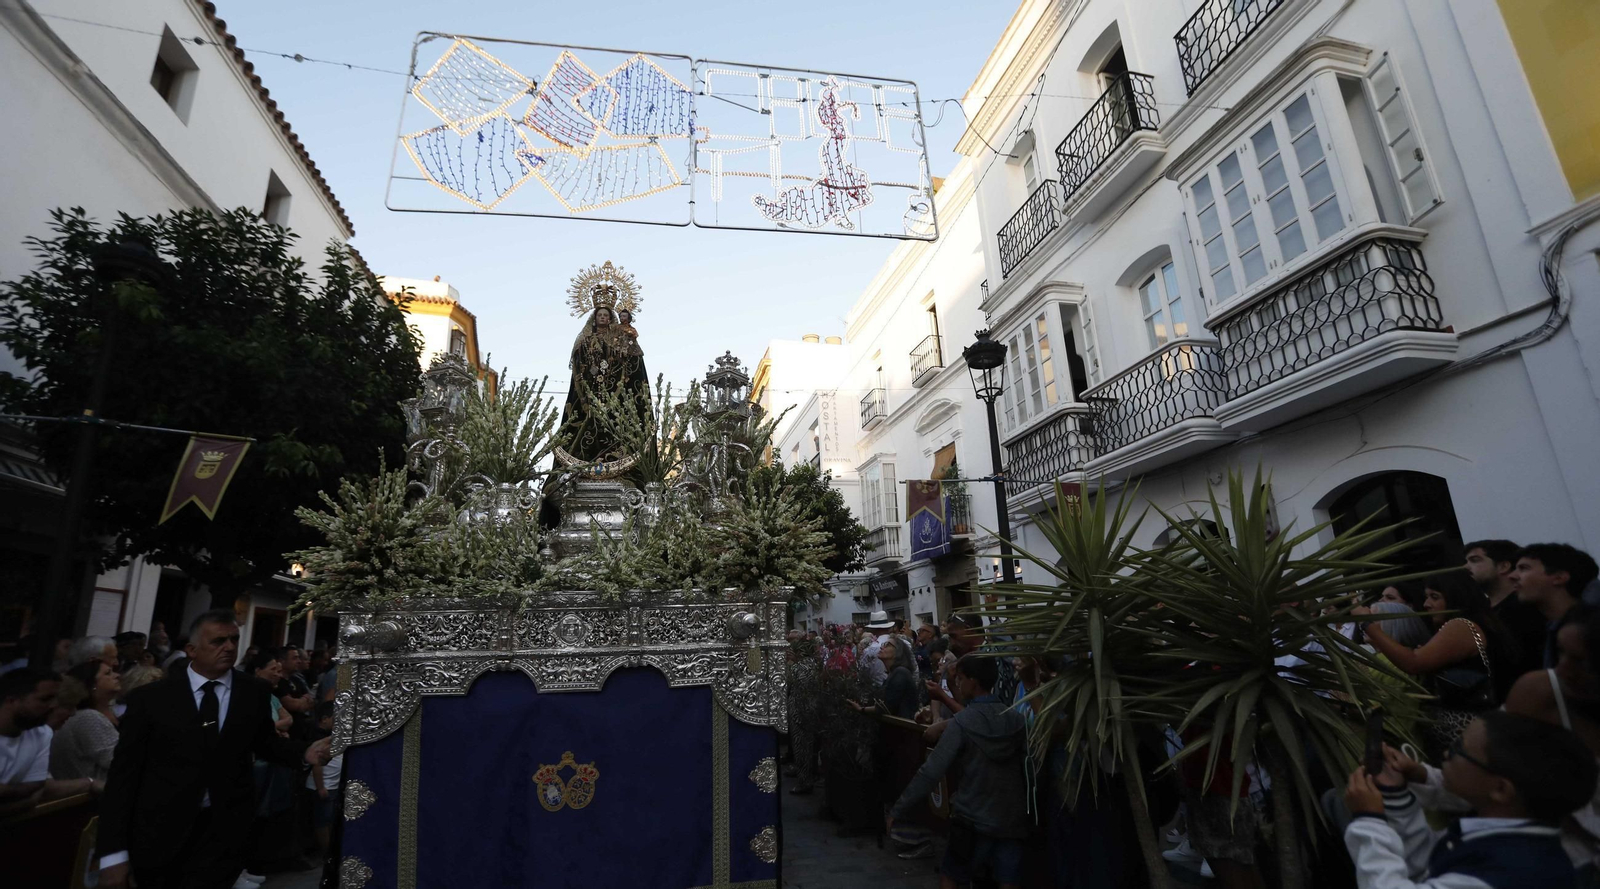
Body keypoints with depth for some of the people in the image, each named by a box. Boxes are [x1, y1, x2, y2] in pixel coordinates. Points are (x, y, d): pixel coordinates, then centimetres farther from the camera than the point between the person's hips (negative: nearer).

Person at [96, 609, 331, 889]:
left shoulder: (253, 694, -1)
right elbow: (124, 773, -4)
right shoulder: (151, 698, -5)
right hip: (159, 836, 0)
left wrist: (305, 752, -6)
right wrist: (114, 852, -8)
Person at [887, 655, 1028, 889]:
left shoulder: (961, 723, -13)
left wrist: (897, 809, -8)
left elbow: (931, 772, -14)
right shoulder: (1017, 719, -2)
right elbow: (1027, 769, 4)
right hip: (1012, 818, 3)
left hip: (973, 818, -3)